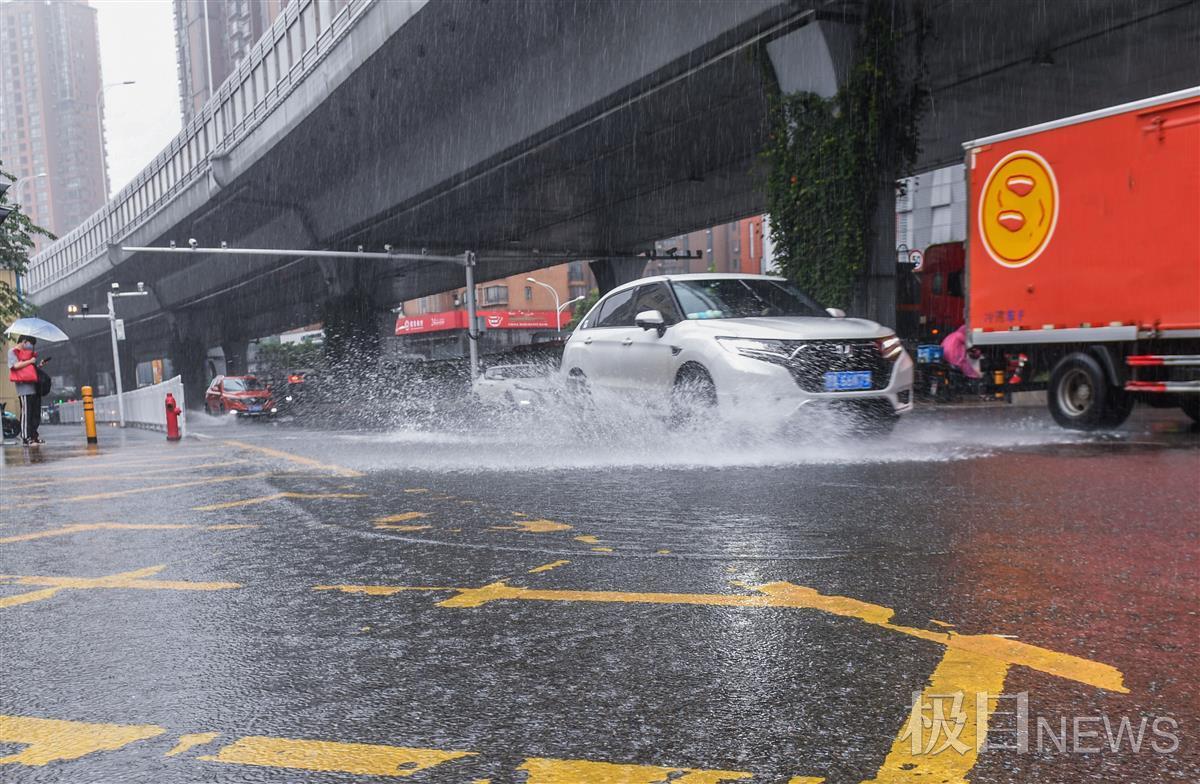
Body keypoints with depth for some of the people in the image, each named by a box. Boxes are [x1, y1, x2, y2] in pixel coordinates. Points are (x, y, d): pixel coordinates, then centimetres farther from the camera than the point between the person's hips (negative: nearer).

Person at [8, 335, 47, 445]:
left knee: (36, 413, 7)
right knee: (26, 412, -8)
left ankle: (34, 435, 14)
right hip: (24, 387, -8)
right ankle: (26, 438, -6)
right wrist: (30, 361, -10)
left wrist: (39, 364, 13)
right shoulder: (13, 352, 0)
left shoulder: (27, 352, 23)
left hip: (33, 386, 8)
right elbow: (16, 365, -15)